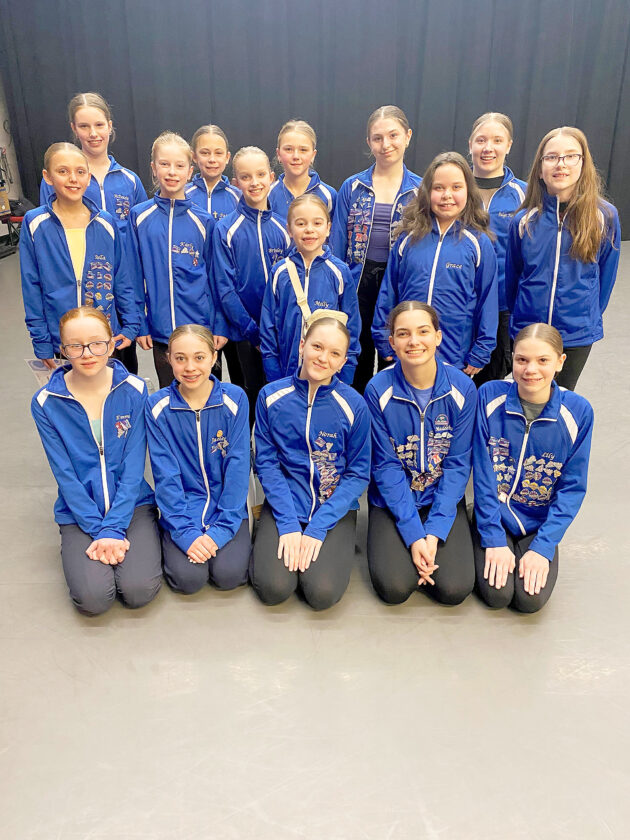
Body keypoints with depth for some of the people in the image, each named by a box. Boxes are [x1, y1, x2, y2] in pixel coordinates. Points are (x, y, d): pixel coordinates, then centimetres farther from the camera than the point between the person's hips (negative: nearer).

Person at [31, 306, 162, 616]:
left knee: (139, 590, -20)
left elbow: (134, 466, -8)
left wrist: (114, 527, -15)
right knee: (93, 598, -19)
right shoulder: (46, 403, -7)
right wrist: (99, 529, -14)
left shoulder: (133, 390, -7)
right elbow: (64, 474, -7)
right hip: (79, 512, 0)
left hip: (132, 504, 0)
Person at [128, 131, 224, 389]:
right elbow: (135, 275, 3)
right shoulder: (139, 217, 0)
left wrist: (220, 326, 1)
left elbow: (215, 277, 4)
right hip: (161, 330, 1)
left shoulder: (203, 221, 1)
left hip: (201, 328, 0)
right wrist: (139, 325, 1)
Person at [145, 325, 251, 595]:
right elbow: (165, 474, -8)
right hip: (181, 509, 0)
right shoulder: (158, 406, -8)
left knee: (228, 574, -19)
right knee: (189, 578, -18)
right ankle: (173, 543, 14)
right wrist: (185, 531, -17)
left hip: (227, 505, 0)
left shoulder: (235, 399, -8)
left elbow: (238, 466, -9)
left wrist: (222, 529, -15)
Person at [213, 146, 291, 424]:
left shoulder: (282, 228, 3)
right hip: (246, 330, -2)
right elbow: (225, 288, -7)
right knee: (253, 391, 9)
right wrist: (253, 331, -11)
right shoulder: (226, 229, -5)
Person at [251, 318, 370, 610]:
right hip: (284, 505, 1)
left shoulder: (353, 405, -9)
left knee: (322, 592, -18)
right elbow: (266, 462, -4)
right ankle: (268, 543, 15)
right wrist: (288, 524, -13)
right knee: (274, 588, -16)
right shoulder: (270, 396, -6)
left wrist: (318, 528, -14)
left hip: (334, 510, 0)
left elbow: (358, 474, -6)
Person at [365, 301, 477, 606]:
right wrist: (414, 534, -17)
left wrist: (434, 532, -16)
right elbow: (386, 466, -11)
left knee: (455, 589, -14)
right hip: (392, 501, -1)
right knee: (394, 587, -17)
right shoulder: (378, 390, -13)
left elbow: (458, 465, -8)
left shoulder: (462, 388, -11)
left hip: (444, 500, 1)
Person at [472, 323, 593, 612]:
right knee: (497, 594, -15)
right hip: (494, 516, 0)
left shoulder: (577, 412, -13)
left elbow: (572, 488, -7)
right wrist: (494, 540, -13)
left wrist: (543, 547, -14)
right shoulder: (490, 396, -14)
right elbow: (482, 474, -11)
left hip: (540, 523, 1)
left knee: (531, 599, -14)